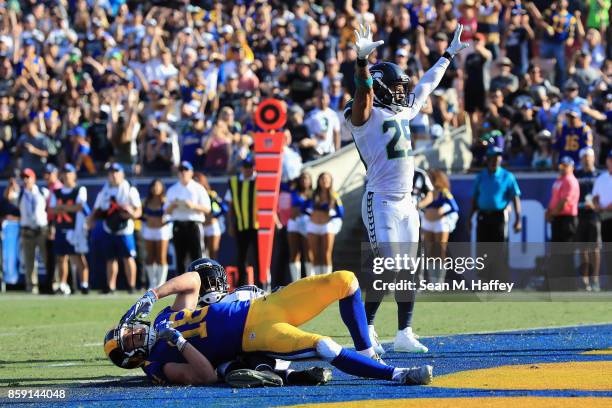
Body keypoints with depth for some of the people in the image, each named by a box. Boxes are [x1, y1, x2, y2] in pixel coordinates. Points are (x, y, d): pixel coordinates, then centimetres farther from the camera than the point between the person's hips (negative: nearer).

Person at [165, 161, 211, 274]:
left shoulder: (198, 189, 5)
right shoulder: (172, 190, 15)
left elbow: (207, 209, 1)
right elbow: (166, 211, 15)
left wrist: (193, 206, -15)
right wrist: (172, 206, -6)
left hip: (193, 224, -3)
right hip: (178, 225, 3)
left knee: (196, 256, -8)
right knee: (180, 258, 3)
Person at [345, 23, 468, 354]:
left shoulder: (404, 112, 14)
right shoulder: (366, 116, -9)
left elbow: (427, 86, 27)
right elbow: (363, 94, -30)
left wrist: (449, 55, 34)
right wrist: (362, 60, -45)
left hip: (406, 203, 8)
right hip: (381, 202, -8)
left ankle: (404, 334, 14)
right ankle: (366, 332, -7)